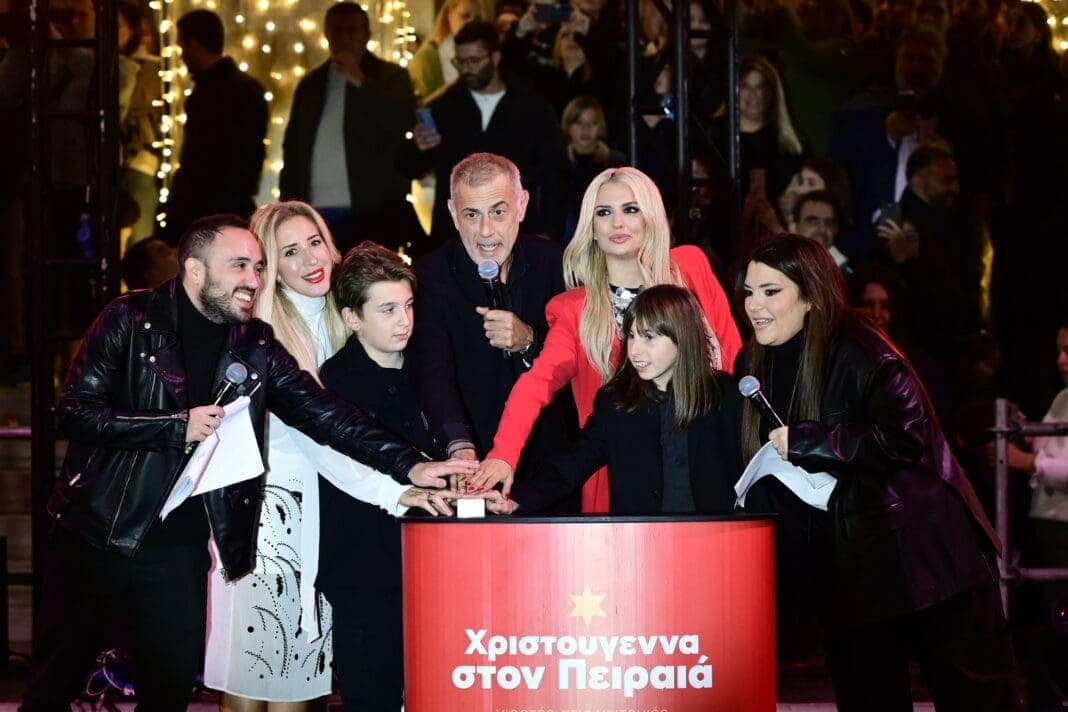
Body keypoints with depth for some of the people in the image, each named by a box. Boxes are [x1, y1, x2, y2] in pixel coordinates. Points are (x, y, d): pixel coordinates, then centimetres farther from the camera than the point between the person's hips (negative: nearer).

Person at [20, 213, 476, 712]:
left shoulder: (255, 346, 4)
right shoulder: (131, 321, -7)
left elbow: (323, 413, -1)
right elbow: (74, 411, -13)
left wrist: (409, 466, -13)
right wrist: (177, 427, -19)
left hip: (181, 552, 3)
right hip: (98, 534, -3)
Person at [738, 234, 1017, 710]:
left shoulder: (858, 355, -13)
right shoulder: (764, 368, 11)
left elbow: (906, 434, -25)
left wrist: (803, 441, -22)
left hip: (922, 560, -7)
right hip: (848, 572, 8)